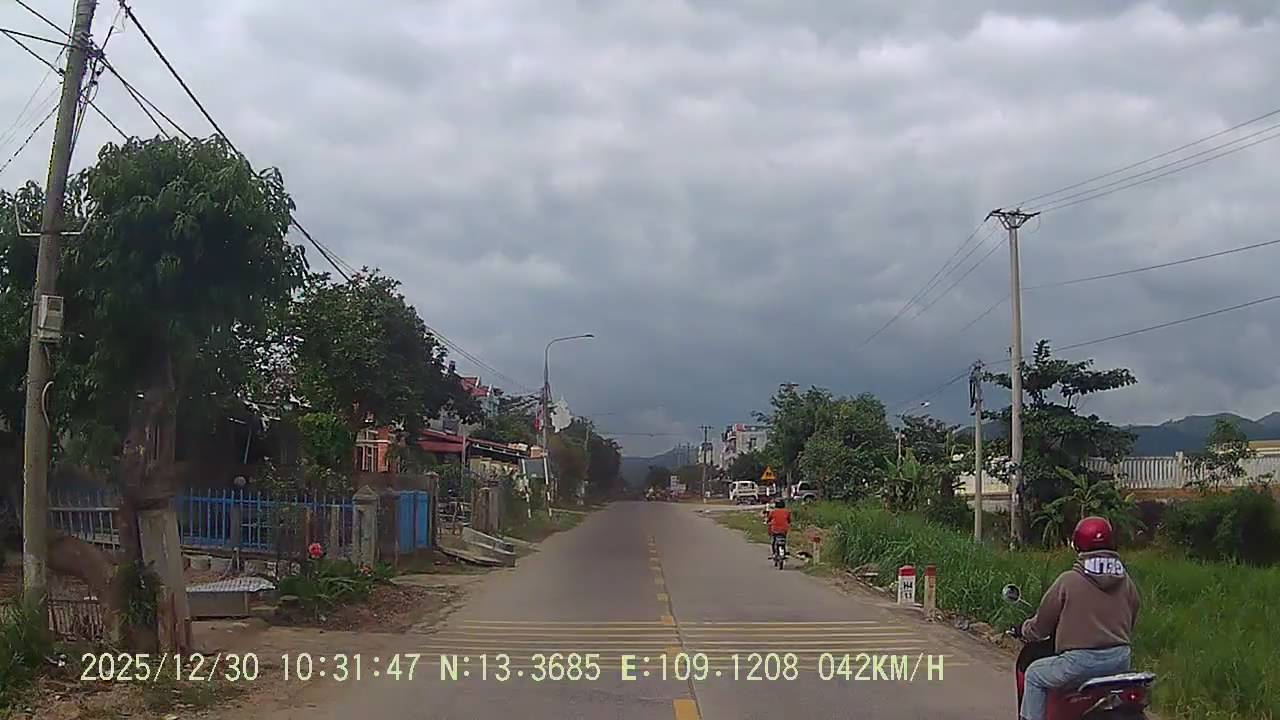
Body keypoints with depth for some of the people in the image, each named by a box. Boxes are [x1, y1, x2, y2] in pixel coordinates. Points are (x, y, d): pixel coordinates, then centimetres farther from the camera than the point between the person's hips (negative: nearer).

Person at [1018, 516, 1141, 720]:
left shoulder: (1068, 581, -8)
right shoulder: (1126, 582, 6)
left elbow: (1042, 622, 1)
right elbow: (1131, 622, 18)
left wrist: (1027, 630, 22)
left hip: (1081, 661, -5)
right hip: (1120, 660, 6)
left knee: (1034, 675, 16)